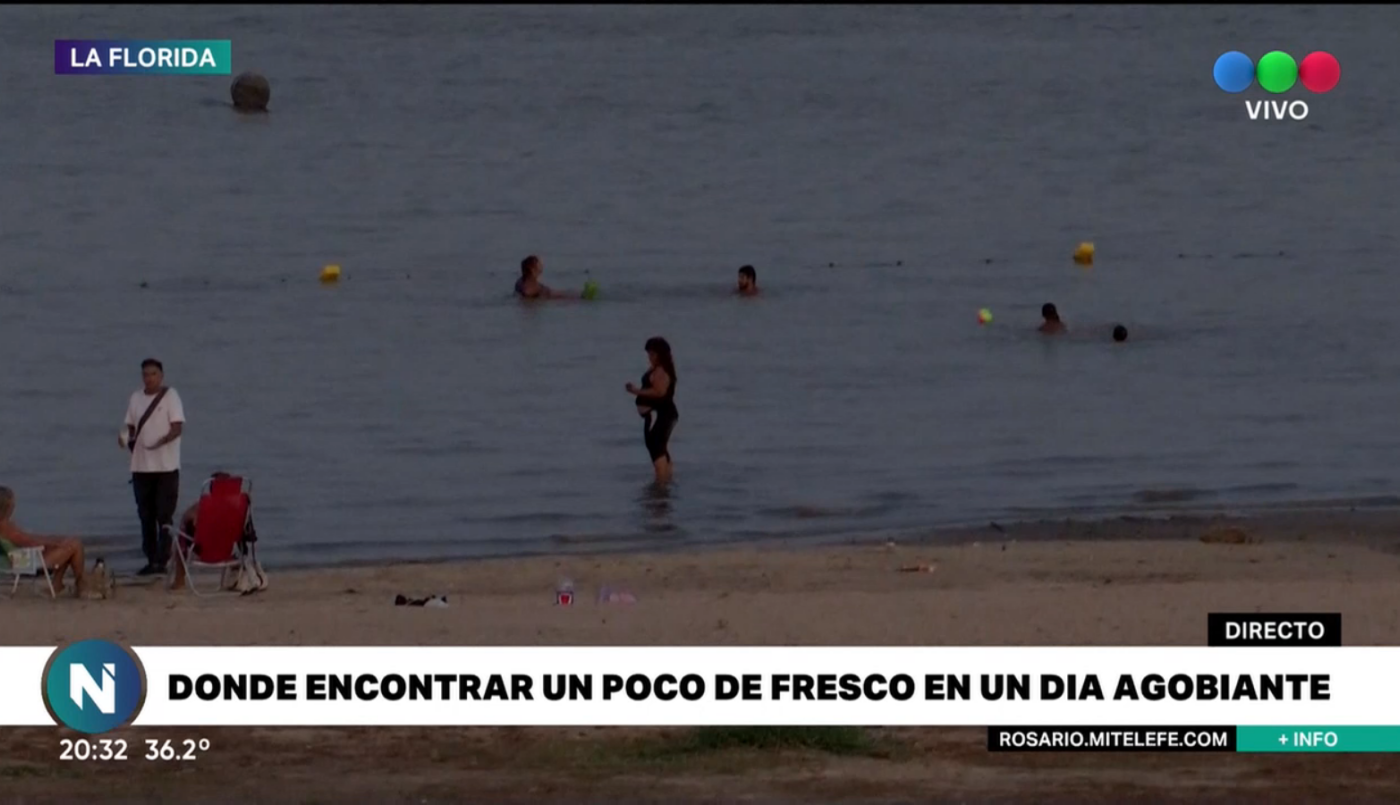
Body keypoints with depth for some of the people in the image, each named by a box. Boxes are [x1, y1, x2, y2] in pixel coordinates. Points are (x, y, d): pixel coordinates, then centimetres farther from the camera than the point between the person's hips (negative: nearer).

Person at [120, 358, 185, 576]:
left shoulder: (170, 396, -3)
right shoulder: (136, 398, 12)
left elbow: (178, 428, -10)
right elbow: (131, 427, 17)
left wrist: (162, 441, -28)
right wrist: (126, 438, -6)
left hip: (166, 466, -6)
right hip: (141, 466, 6)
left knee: (164, 516, -8)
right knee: (146, 516, 9)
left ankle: (162, 560, -9)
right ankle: (151, 560, 15)